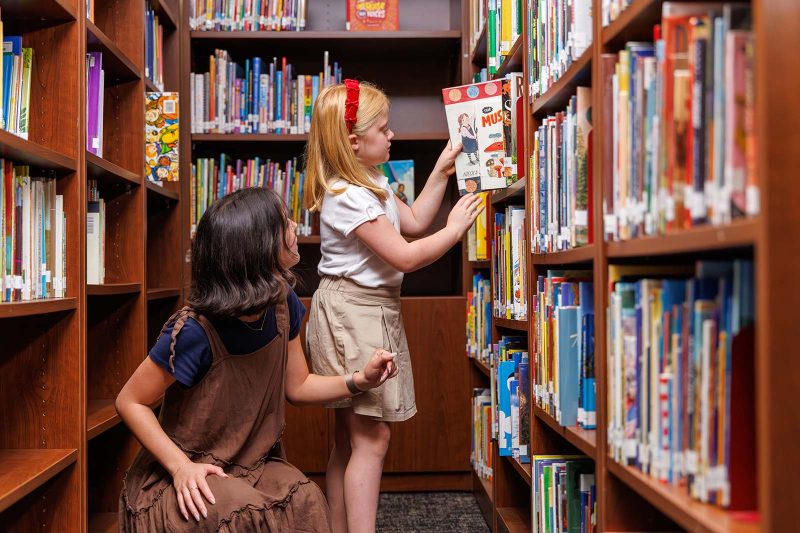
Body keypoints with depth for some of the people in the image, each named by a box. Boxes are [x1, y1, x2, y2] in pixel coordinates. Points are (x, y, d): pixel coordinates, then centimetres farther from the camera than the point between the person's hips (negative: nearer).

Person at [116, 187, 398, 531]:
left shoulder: (282, 305, -7)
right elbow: (130, 402, -14)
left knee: (306, 504, -23)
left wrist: (359, 381, -9)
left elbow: (296, 386, 6)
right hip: (192, 476, -5)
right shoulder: (196, 331, -26)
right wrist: (181, 466, -23)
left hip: (254, 464, 5)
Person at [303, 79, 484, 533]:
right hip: (351, 313, -11)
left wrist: (442, 171, 17)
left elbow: (414, 222, 20)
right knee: (372, 437, -9)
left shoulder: (373, 183, 13)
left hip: (374, 312, 11)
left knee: (350, 437, 14)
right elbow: (405, 256, -20)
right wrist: (455, 228, -8)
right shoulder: (348, 196, -20)